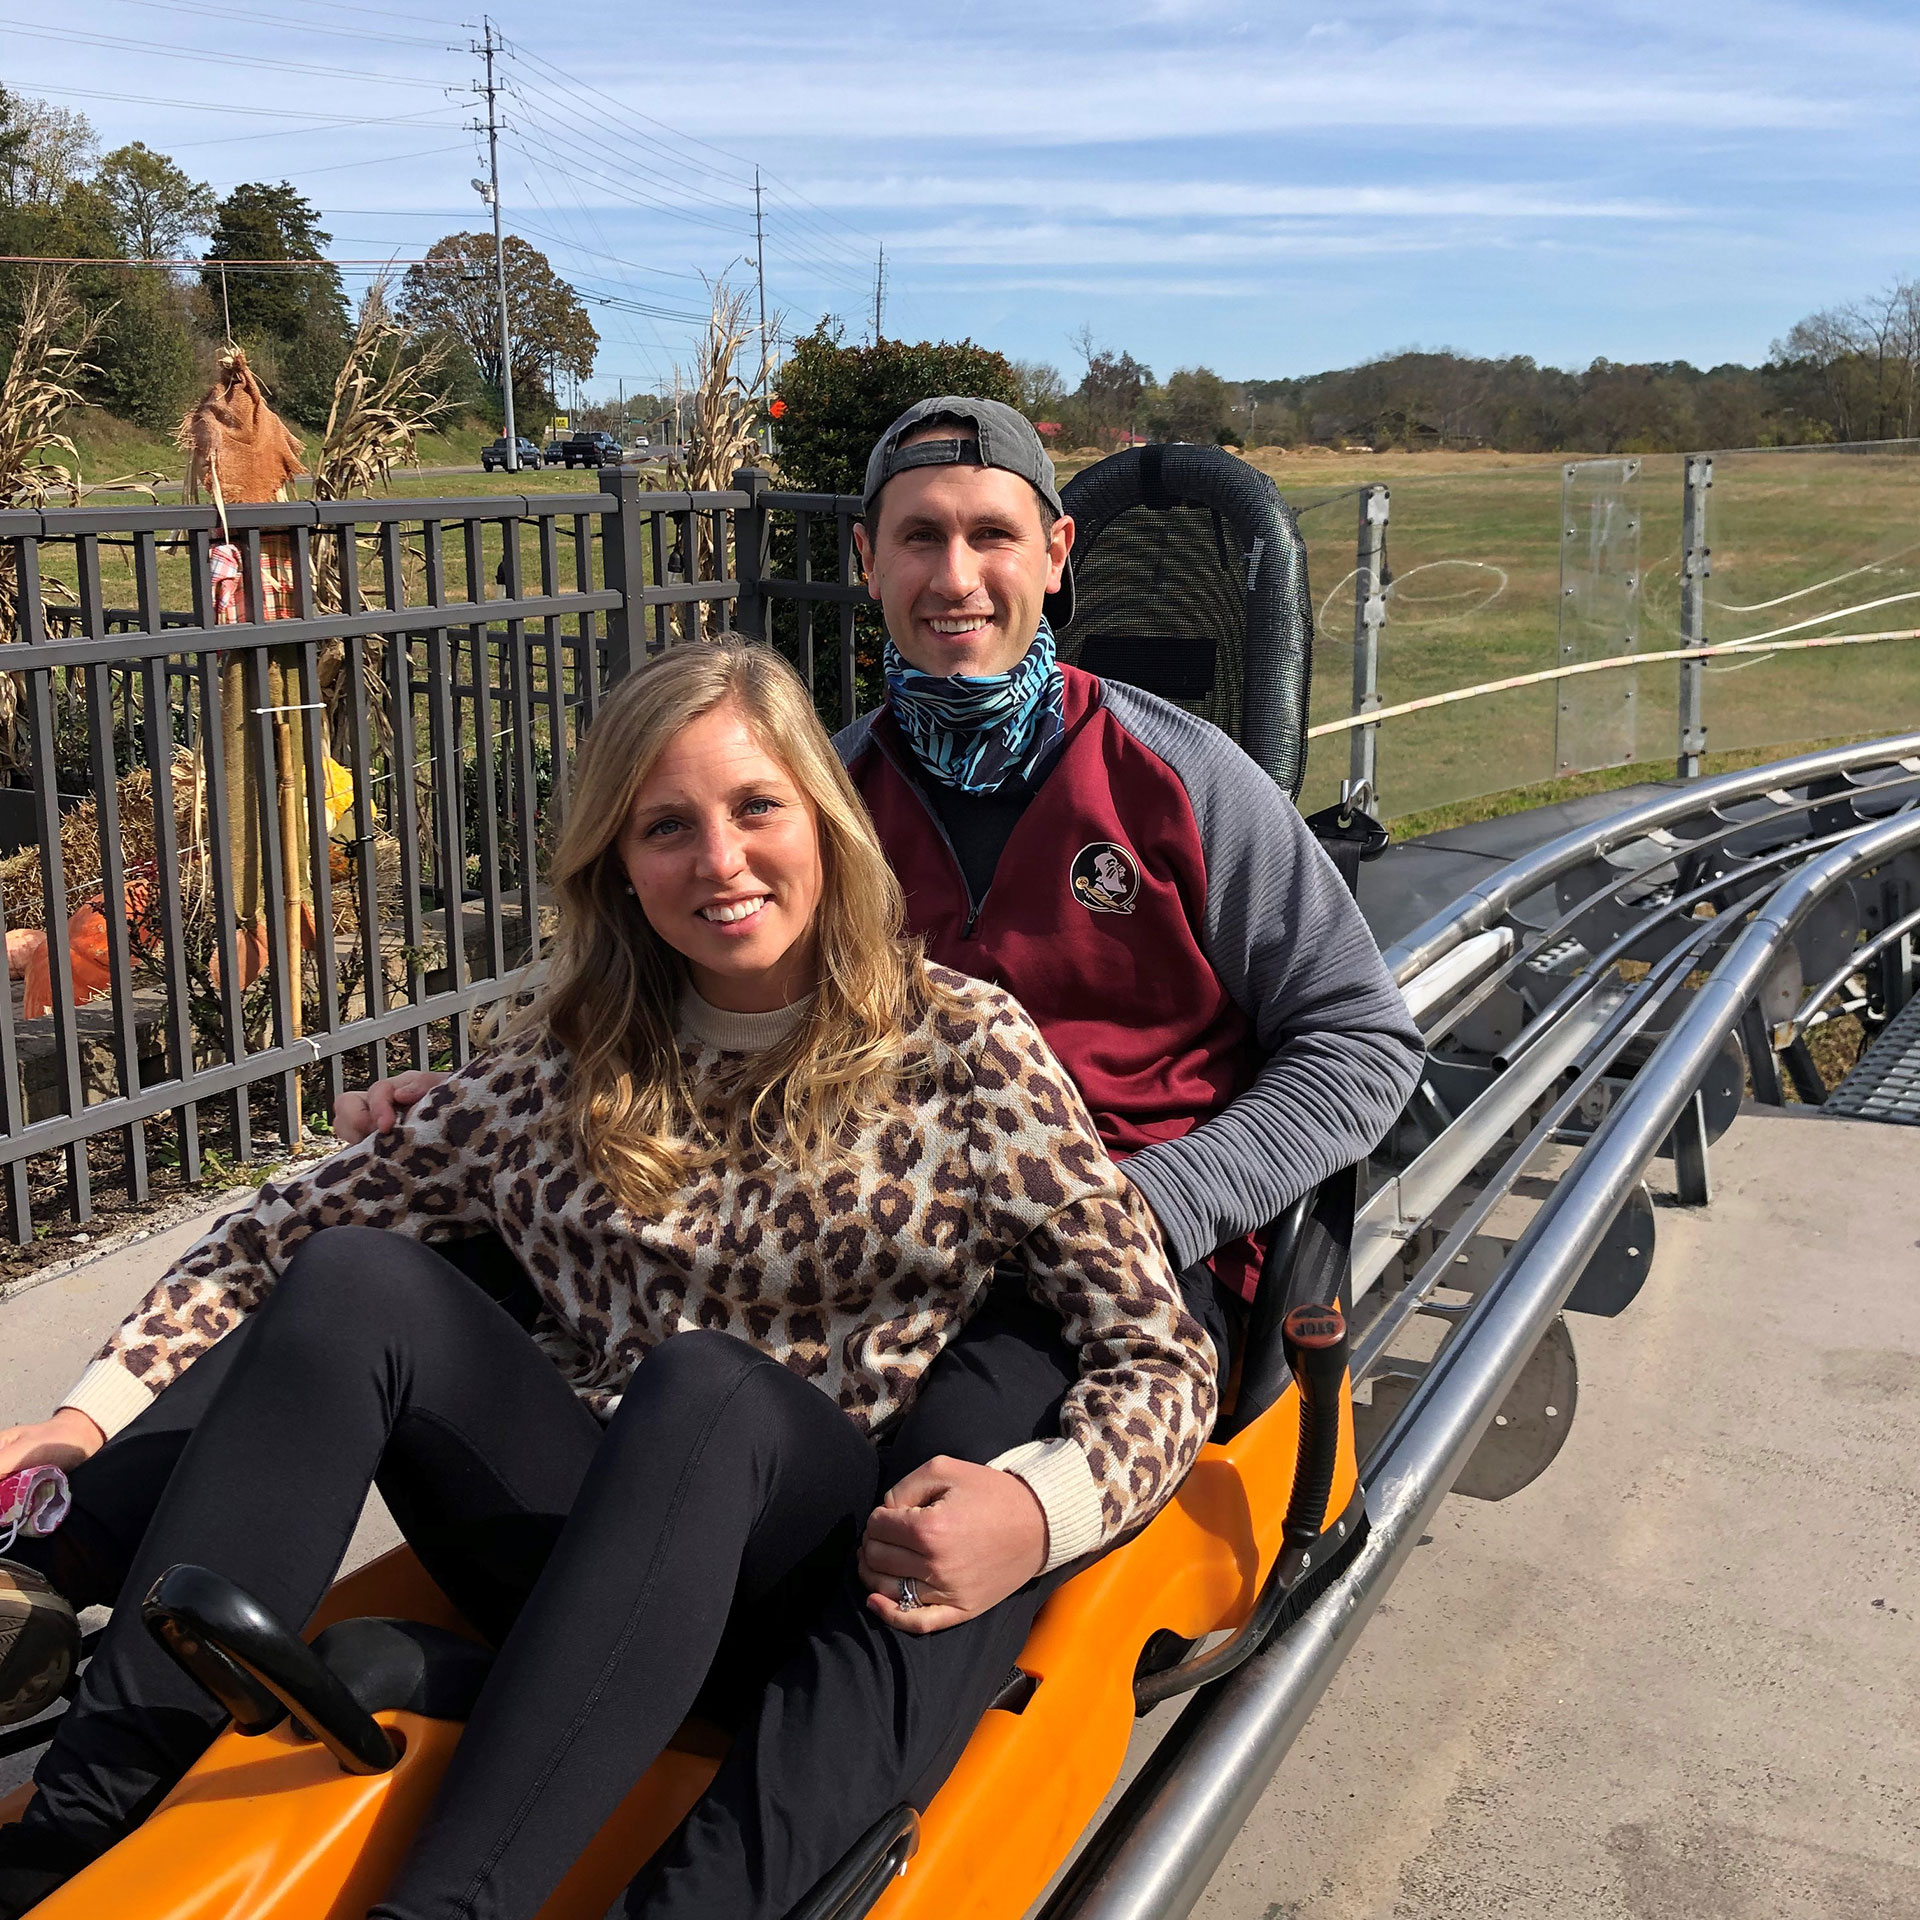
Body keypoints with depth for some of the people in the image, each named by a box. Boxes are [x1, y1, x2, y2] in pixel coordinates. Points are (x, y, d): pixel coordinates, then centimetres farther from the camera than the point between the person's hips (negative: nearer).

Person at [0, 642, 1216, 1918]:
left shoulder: (961, 1047, -1)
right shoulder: (565, 1065, 9)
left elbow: (1163, 1358, -6)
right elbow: (279, 1239, 8)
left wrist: (1040, 1509, -26)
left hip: (848, 1580, -3)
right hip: (589, 1579, 4)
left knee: (702, 1382, -33)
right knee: (355, 1277, -17)